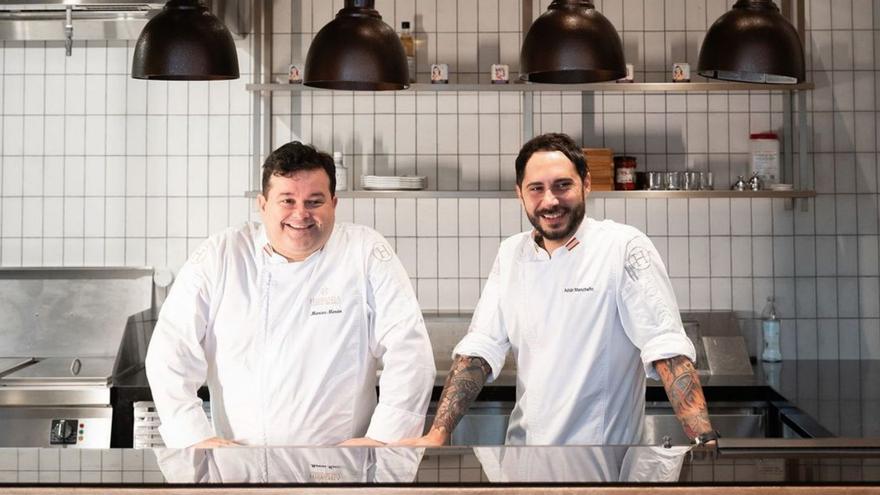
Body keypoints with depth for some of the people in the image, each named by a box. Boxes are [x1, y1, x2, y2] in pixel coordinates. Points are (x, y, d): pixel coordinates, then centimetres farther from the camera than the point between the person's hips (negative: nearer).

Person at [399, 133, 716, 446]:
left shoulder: (624, 247, -12)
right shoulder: (511, 255, 4)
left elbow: (666, 349, -18)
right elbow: (481, 347, 1)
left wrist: (705, 441, -27)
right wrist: (438, 435, -8)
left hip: (602, 441, -4)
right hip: (523, 440, 5)